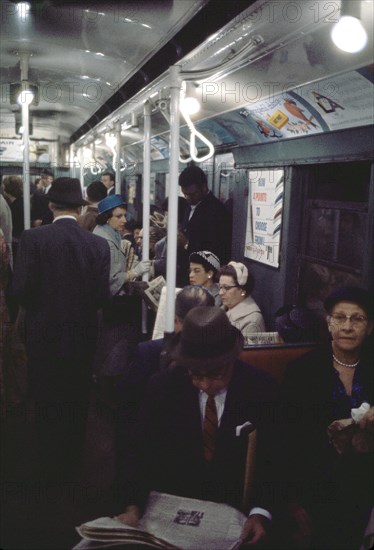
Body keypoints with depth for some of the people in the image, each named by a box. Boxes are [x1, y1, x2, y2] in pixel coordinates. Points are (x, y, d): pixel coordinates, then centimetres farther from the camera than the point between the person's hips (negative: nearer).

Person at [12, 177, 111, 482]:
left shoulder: (33, 238, -14)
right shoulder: (98, 244, -9)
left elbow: (22, 289, -17)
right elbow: (102, 294, -10)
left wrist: (41, 306, 4)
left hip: (44, 334, -1)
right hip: (83, 335, 2)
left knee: (47, 405, 15)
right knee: (77, 404, 19)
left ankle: (51, 470, 28)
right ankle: (72, 467, 34)